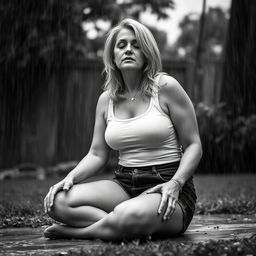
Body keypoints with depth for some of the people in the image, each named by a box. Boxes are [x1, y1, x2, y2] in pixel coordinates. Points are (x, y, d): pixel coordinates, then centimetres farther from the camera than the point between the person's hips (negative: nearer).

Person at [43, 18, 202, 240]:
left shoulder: (166, 88, -4)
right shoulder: (106, 99, 11)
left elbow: (193, 145, -3)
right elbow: (97, 155, 11)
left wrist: (175, 183, -20)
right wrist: (70, 178, -9)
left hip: (167, 186, -5)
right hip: (124, 186, 6)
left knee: (128, 216, -40)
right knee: (57, 202, -19)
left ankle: (78, 231, -10)